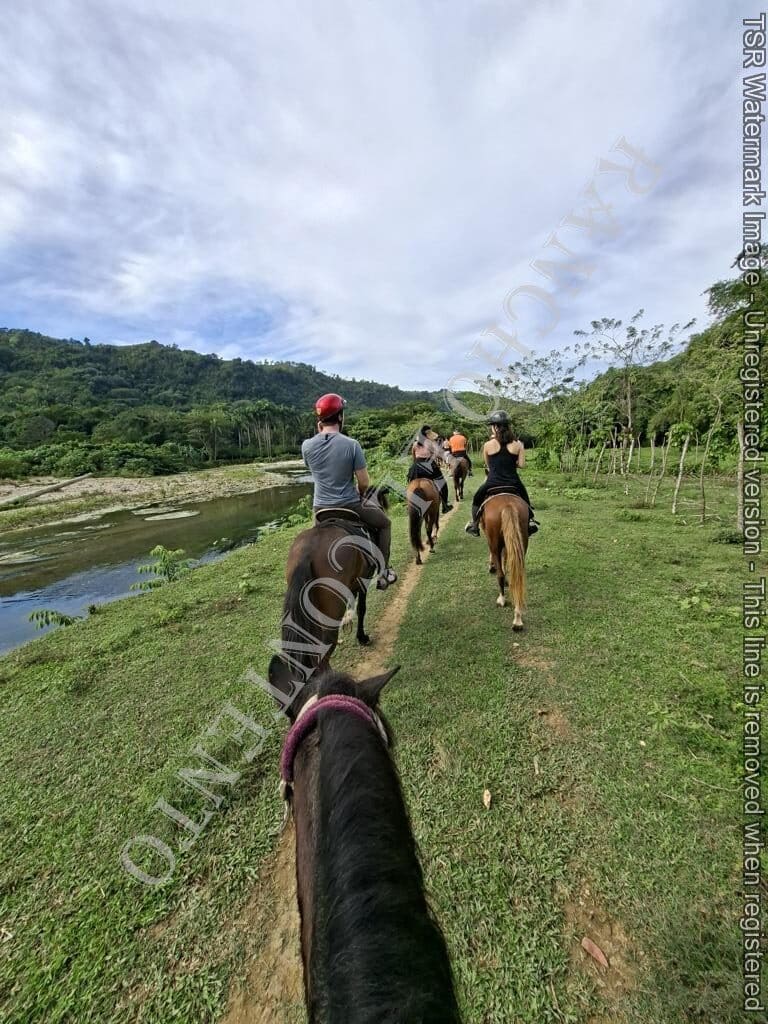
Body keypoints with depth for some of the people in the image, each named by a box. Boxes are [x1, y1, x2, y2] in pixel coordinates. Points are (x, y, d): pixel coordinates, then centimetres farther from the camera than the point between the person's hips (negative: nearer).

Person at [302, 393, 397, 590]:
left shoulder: (306, 446, -7)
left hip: (320, 508, 4)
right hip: (350, 506, -3)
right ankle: (383, 570, 22)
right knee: (384, 523, 24)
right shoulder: (351, 444, -16)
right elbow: (364, 483, -13)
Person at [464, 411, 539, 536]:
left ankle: (474, 525, 27)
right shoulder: (517, 445, -4)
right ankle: (530, 521, 30)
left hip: (492, 484, -1)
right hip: (513, 483, 2)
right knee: (524, 497, 34)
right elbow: (521, 465, -4)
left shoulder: (488, 445, -7)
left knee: (477, 499, 26)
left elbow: (487, 465, 4)